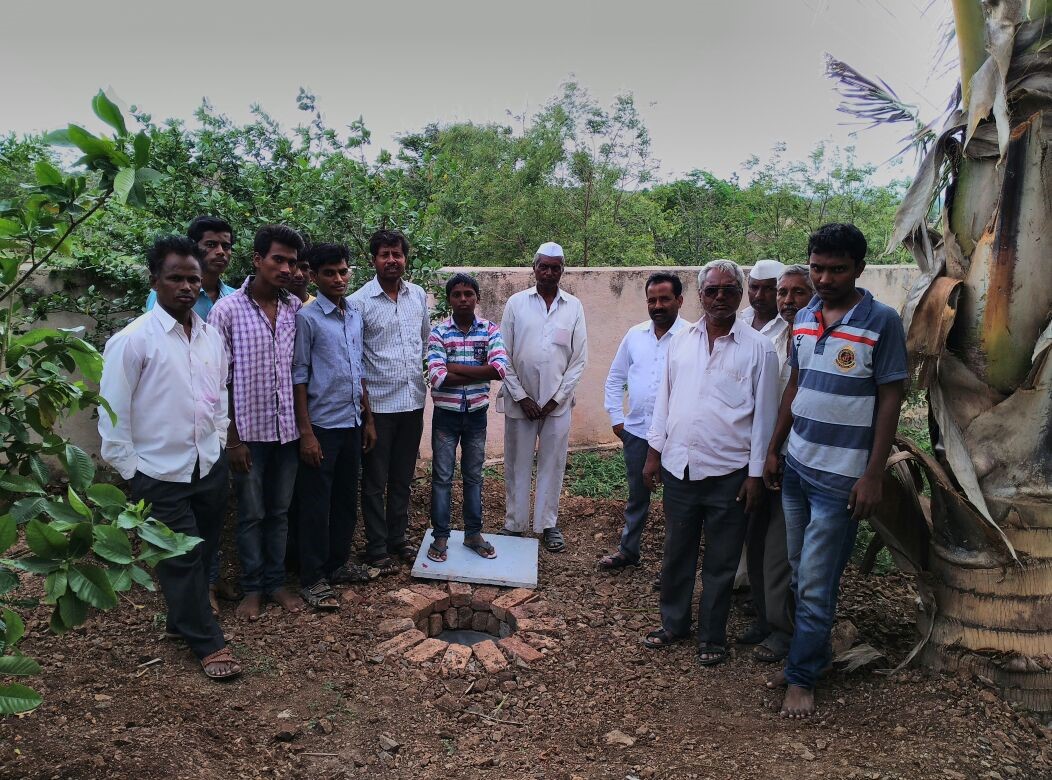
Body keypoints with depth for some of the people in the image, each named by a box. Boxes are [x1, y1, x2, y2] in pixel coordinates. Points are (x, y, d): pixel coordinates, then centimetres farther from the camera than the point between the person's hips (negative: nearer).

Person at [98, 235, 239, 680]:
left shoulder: (212, 337, 4)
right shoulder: (131, 341, -14)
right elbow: (113, 414, -10)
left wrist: (219, 442, 12)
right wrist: (127, 474, -8)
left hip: (210, 465, 6)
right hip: (161, 474, -5)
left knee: (202, 553, 18)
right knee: (182, 559, 5)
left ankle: (183, 620, 40)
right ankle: (207, 642, 21)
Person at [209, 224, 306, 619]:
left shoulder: (296, 308, 2)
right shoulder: (227, 309, -9)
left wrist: (304, 427, 4)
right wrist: (232, 437, -9)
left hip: (287, 428, 3)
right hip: (248, 430, -3)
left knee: (279, 512, 15)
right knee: (251, 514, 10)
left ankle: (275, 582, 29)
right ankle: (252, 587, 26)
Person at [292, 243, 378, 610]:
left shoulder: (355, 316, 9)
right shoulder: (306, 318, -10)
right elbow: (298, 377, -11)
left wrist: (368, 418, 14)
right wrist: (306, 431, -14)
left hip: (352, 423, 6)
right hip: (322, 425, -6)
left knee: (346, 498, 15)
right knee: (316, 504, 2)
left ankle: (338, 563, 31)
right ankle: (313, 579, 13)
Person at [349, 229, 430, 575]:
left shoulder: (419, 295, 5)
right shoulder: (359, 301, -10)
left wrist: (420, 371, 13)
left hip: (414, 401, 5)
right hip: (379, 404, -4)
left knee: (403, 478, 17)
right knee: (375, 482, 7)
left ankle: (398, 537, 32)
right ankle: (376, 549, 20)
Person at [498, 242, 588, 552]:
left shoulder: (574, 306, 4)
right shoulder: (516, 303, 2)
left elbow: (579, 359, 3)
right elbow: (503, 355, 0)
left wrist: (556, 398, -5)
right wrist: (521, 396, -7)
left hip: (557, 401, 1)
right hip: (519, 399, 0)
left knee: (552, 465, 7)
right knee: (517, 464, 7)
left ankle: (548, 524, 21)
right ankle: (514, 524, 20)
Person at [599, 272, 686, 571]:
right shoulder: (635, 335, 6)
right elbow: (615, 378, 14)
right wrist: (616, 418, 8)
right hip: (636, 431, 5)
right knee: (636, 497, 19)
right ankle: (628, 551, 35)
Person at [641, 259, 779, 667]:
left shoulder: (758, 348, -5)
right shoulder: (681, 340, 6)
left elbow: (764, 415, -4)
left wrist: (756, 474, -5)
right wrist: (654, 452, 8)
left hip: (728, 473, -3)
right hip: (679, 466, 4)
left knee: (721, 561, 10)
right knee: (677, 552, 17)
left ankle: (712, 636, 27)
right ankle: (673, 622, 35)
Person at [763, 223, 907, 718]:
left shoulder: (881, 322, -10)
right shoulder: (804, 319, 6)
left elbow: (890, 401, -10)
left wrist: (873, 476, -13)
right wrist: (773, 449, 12)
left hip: (841, 476, -6)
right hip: (796, 466, 6)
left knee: (815, 586, 0)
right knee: (800, 576, 15)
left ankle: (802, 677, 16)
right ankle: (811, 654, 32)